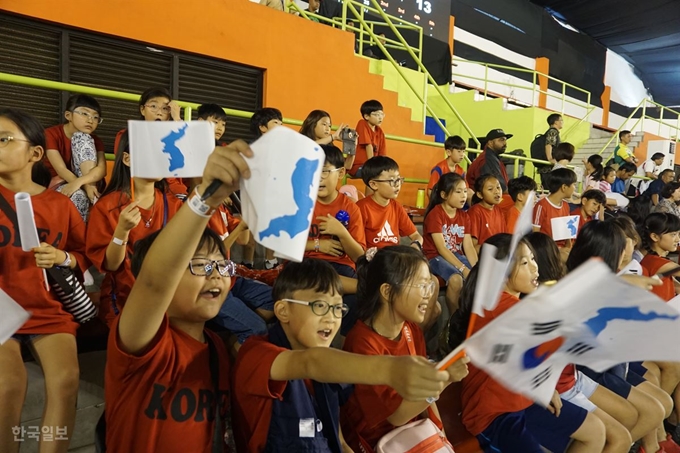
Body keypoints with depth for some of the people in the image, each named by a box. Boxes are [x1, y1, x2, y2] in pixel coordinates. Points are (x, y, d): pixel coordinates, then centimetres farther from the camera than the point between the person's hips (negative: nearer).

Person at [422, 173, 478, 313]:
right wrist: (463, 269, -27)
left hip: (456, 256, 7)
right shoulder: (435, 214, -14)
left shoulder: (464, 216, 6)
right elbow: (441, 249, -21)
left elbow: (469, 247, 0)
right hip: (435, 257, -7)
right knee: (456, 279, -33)